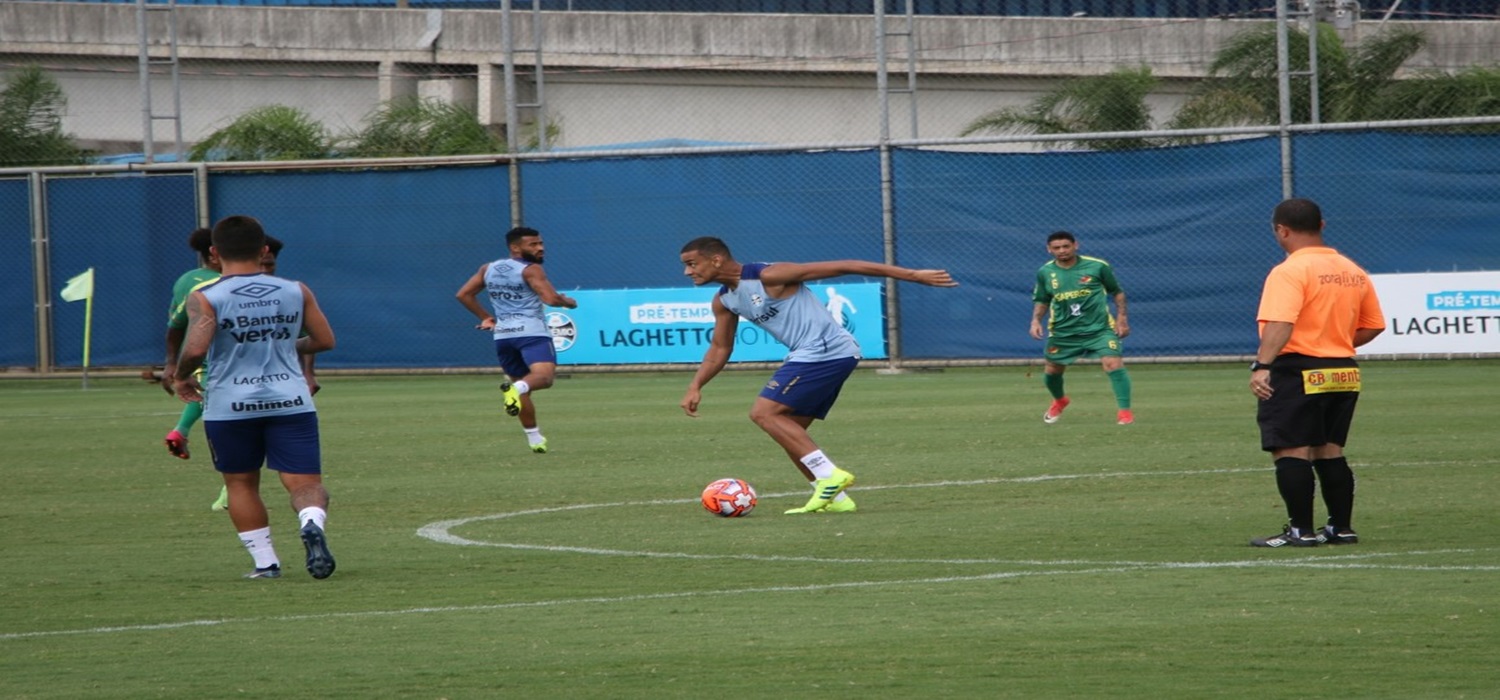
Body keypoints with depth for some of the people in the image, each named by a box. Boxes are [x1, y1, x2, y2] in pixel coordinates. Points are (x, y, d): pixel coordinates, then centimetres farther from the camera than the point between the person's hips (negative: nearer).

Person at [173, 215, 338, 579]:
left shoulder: (205, 298, -6)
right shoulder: (296, 292, 5)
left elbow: (195, 348, -19)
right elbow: (325, 340, 12)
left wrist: (181, 377, 2)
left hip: (230, 406, -1)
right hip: (290, 401, 1)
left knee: (241, 484, 17)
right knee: (304, 481, -1)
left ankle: (265, 562, 15)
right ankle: (313, 523, -32)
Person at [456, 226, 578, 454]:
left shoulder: (488, 269, 17)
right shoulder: (531, 270, -4)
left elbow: (463, 294, 21)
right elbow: (551, 299, -14)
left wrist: (486, 317, 27)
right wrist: (569, 302, 7)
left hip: (503, 335, 7)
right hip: (532, 332, -7)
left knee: (522, 386, 20)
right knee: (544, 376, -24)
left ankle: (534, 438, 19)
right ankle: (516, 387, -53)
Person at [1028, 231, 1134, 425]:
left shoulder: (1098, 266, -8)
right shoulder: (1045, 273, -1)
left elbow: (1117, 292, 4)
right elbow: (1042, 301, 14)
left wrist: (1122, 318, -3)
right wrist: (1036, 320, -3)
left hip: (1099, 328, -3)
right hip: (1063, 332, 3)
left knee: (1113, 363, -22)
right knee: (1052, 371, 13)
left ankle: (1124, 410, -15)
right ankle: (1059, 400, 46)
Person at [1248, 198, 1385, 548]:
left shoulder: (1289, 272, -13)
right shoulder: (1353, 272, 11)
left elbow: (1279, 323, -26)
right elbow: (1373, 325, 16)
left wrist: (1262, 365, -32)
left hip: (1298, 372, -8)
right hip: (1345, 372, 8)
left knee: (1291, 452, -3)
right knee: (1329, 451, 16)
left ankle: (1301, 530, -5)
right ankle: (1341, 527, 18)